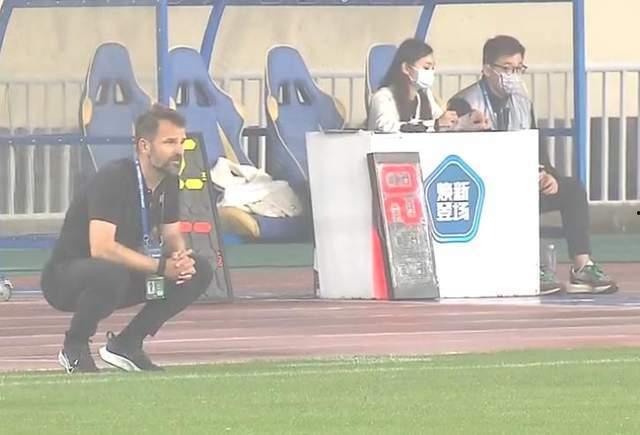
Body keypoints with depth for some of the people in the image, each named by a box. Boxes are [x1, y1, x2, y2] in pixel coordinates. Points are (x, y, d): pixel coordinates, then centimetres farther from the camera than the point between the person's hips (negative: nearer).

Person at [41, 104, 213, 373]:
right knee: (110, 273, -42)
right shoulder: (114, 179, -25)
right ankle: (74, 348, -13)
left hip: (126, 273, 8)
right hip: (66, 278, -8)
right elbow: (101, 248, -34)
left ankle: (126, 345, 4)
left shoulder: (167, 181, 1)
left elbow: (172, 235, 12)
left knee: (199, 272, -5)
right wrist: (161, 266, -30)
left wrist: (181, 257, -13)